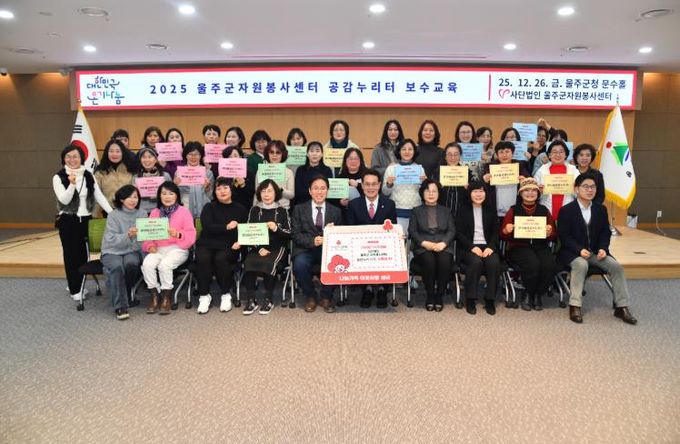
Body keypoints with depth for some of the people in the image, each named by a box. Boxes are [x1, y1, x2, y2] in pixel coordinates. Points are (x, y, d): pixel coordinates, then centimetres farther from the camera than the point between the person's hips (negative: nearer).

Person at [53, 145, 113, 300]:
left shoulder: (89, 176, 6)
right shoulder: (59, 177, -5)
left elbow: (99, 196, 3)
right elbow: (64, 200, -15)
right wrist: (72, 184, -30)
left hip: (86, 220, 3)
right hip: (68, 221, -3)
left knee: (84, 253, 8)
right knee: (71, 253, 3)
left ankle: (79, 285, 24)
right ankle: (74, 289, 13)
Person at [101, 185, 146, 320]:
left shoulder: (142, 214, 5)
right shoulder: (114, 215, -4)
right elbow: (112, 240, -13)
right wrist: (128, 235, -31)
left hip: (132, 251, 2)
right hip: (112, 252, -1)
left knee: (131, 263, -32)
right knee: (117, 266, -32)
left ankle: (126, 296, -7)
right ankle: (120, 306, -27)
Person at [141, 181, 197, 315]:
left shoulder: (183, 211, 6)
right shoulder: (154, 212, 16)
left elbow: (191, 235, -1)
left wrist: (178, 234, -21)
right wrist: (150, 246, -6)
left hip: (178, 249, -3)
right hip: (158, 249, 4)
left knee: (164, 265, -32)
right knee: (147, 264, -27)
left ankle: (166, 299, -15)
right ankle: (154, 297, -12)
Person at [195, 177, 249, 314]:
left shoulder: (240, 209, 12)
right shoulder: (209, 207, 11)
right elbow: (207, 227, -6)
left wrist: (239, 242, -13)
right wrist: (227, 227, -15)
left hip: (229, 246, -1)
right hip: (207, 243, 1)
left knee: (221, 258, -32)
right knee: (202, 258, -31)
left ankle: (226, 294, -13)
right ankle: (204, 296, -15)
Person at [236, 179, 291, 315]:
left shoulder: (282, 211, 7)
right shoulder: (254, 210, 10)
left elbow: (288, 234, 3)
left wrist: (277, 229, -17)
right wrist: (260, 248, -11)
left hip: (277, 248, -2)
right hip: (257, 248, 2)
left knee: (269, 263, -32)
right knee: (249, 263, -28)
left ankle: (268, 300, -15)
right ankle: (251, 300, -18)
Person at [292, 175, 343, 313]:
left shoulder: (336, 211, 14)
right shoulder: (299, 209, 10)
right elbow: (296, 234, 1)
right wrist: (312, 241, -18)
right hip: (306, 249, 0)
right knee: (299, 264, -33)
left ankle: (326, 297, -3)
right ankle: (310, 297, -3)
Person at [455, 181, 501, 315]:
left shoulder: (491, 210, 15)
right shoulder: (463, 210, 8)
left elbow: (496, 232, 10)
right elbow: (459, 233, 0)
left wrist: (490, 247, -10)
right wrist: (472, 247, -14)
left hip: (487, 246, 2)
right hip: (468, 247, -2)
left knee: (494, 263, -30)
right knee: (476, 262, -34)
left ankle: (490, 300, -16)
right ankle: (470, 299, -20)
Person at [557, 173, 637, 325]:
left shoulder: (601, 209, 9)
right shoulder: (566, 210, -6)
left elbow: (605, 233, 10)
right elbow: (564, 236, -10)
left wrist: (603, 248, -10)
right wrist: (580, 250, -24)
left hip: (596, 251, 5)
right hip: (573, 252, -5)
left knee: (616, 266, -18)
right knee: (581, 265, -35)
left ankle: (622, 307, -7)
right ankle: (574, 306, -29)